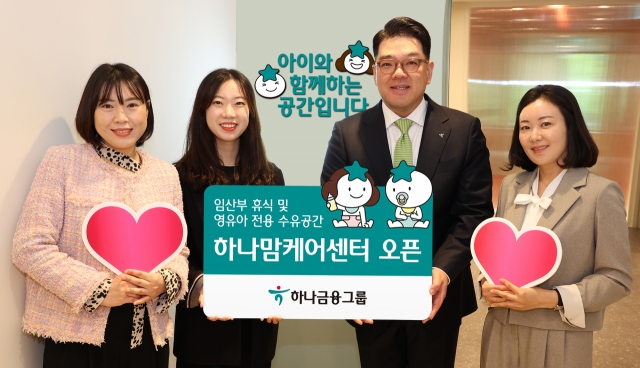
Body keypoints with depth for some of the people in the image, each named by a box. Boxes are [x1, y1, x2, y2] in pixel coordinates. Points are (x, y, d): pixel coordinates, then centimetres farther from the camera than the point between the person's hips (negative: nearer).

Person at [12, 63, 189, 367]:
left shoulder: (167, 175, 6)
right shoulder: (62, 161, -4)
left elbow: (178, 250, 9)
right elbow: (30, 247, -10)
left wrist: (165, 281, -12)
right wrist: (100, 290, -17)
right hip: (78, 337, -3)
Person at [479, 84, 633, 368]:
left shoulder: (601, 193, -12)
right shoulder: (511, 185, 4)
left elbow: (617, 278, -10)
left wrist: (550, 299, -19)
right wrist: (487, 284, -7)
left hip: (559, 341, -4)